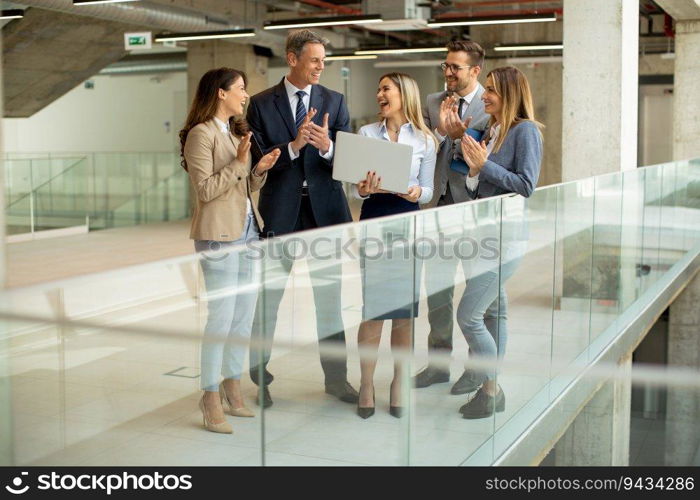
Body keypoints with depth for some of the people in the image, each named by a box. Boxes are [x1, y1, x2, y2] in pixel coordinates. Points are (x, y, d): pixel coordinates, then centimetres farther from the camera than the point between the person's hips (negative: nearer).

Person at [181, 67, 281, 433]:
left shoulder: (237, 132, 17)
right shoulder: (201, 134, -9)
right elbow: (205, 190, -14)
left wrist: (260, 171, 2)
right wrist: (239, 163, -17)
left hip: (248, 230, 8)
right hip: (219, 233, -8)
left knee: (244, 315, 11)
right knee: (221, 317, -6)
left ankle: (232, 386, 23)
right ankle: (211, 399, 4)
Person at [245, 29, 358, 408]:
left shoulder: (334, 102, 5)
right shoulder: (261, 104, 0)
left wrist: (327, 146, -21)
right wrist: (293, 145, -21)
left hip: (324, 209, 2)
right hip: (280, 212, -2)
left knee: (329, 297, 9)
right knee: (267, 297, 7)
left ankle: (336, 377, 21)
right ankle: (258, 376, 22)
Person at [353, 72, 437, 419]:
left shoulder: (425, 140, 5)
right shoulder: (366, 134, 7)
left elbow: (428, 191, 6)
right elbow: (357, 187, 5)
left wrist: (417, 192, -16)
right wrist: (364, 189, -18)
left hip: (408, 226, 0)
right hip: (374, 223, 0)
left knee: (404, 312, 5)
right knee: (373, 310, -3)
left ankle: (399, 384, 19)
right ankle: (367, 385, 10)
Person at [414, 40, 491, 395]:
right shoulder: (433, 103, 9)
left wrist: (461, 137, -24)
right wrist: (440, 131, -13)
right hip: (441, 203, 5)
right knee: (436, 286, 11)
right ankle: (438, 362, 24)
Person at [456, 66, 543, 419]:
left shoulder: (525, 130, -10)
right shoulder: (491, 132, 13)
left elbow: (526, 185, -17)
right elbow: (477, 192, 13)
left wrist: (484, 164, -15)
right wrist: (474, 168, -6)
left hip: (506, 237, -9)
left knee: (468, 315, -10)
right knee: (494, 312, 14)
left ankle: (491, 390, 5)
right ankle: (493, 390, 23)